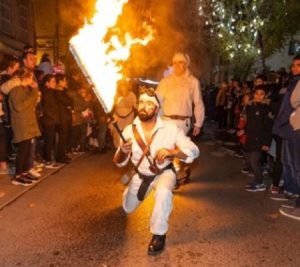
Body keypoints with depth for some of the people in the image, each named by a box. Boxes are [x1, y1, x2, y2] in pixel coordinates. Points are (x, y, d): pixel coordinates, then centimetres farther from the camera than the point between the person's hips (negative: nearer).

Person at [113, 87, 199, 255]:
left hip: (164, 173, -3)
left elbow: (194, 151, -25)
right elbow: (119, 162, -12)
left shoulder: (170, 129, -25)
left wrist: (171, 152, -43)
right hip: (141, 175, 4)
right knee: (128, 208, 19)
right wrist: (123, 151, -36)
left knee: (163, 192, -37)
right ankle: (138, 189, 55)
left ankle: (159, 235, -13)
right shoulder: (129, 130, -18)